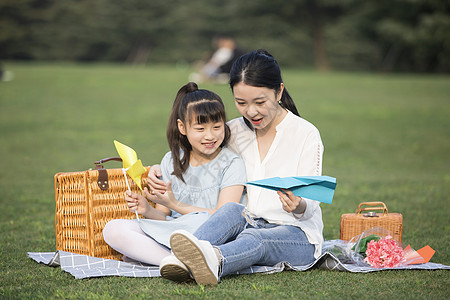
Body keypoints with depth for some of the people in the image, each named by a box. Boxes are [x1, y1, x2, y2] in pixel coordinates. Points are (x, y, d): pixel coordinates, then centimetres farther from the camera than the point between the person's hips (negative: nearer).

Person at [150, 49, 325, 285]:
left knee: (254, 238, -38)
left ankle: (214, 260, -72)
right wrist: (162, 172, -2)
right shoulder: (234, 132, 10)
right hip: (248, 225, 4)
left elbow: (309, 208, -7)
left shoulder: (305, 133, -2)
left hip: (296, 233, -3)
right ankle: (180, 260, -60)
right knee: (233, 210, -32)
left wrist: (299, 207, -32)